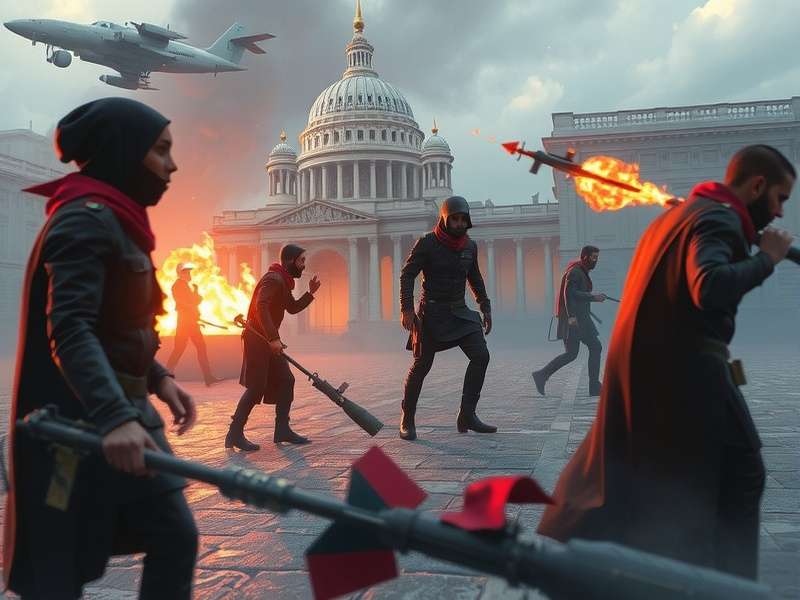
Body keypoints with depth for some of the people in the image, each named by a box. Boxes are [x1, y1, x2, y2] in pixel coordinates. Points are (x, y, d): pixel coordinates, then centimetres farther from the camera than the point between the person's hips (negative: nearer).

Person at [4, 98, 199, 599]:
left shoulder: (116, 221, 16)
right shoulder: (88, 217, -14)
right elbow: (68, 329, -25)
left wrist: (157, 378, 7)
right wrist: (112, 417, -37)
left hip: (124, 412, 9)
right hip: (78, 422, -9)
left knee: (176, 537, 10)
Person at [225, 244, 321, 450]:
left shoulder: (283, 281, 17)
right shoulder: (273, 279, -15)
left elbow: (292, 308, 23)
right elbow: (260, 307, -28)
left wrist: (310, 293, 9)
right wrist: (273, 338, -32)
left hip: (268, 339, 10)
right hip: (258, 339, -10)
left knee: (286, 381, 8)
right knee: (256, 387, -10)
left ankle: (282, 429, 15)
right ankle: (235, 434, -2)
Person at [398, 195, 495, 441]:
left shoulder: (470, 246, 8)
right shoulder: (427, 243, -8)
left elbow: (475, 278, 20)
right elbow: (407, 275, -7)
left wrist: (485, 307, 17)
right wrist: (406, 308, -17)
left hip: (459, 311, 5)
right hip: (432, 312, -5)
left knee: (481, 356, -9)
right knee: (422, 365, -3)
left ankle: (467, 416, 0)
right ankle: (407, 420, 15)